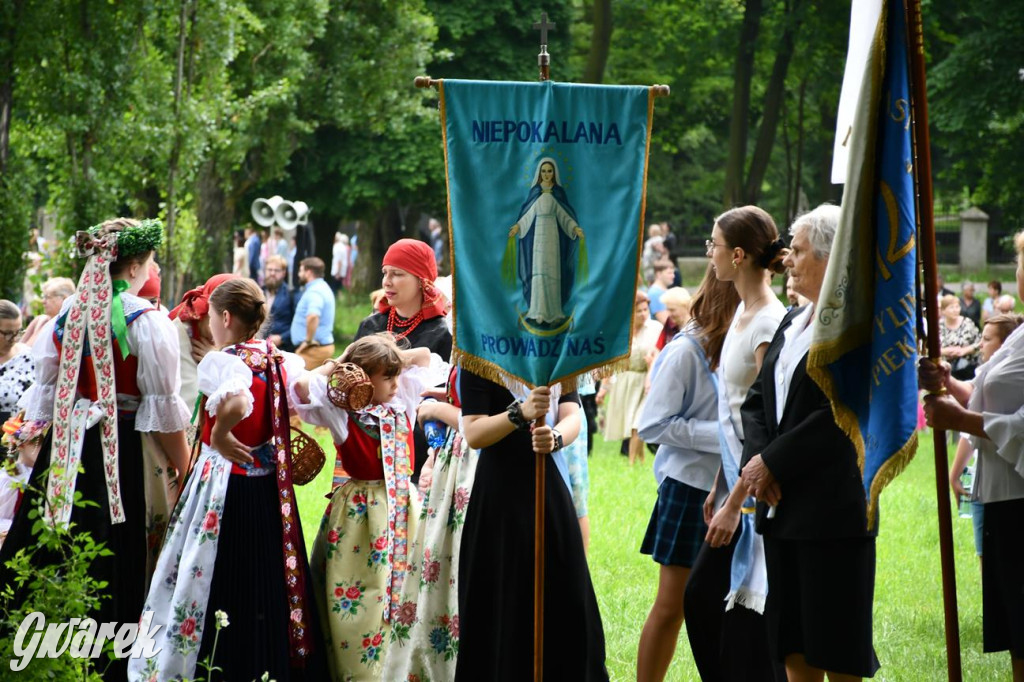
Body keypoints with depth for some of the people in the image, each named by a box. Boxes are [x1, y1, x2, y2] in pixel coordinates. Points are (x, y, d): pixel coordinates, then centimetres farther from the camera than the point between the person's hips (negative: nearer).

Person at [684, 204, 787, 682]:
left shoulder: (769, 322, -17)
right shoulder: (743, 313, 11)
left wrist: (735, 502, -19)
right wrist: (719, 487, 16)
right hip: (736, 479, 9)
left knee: (747, 613, -4)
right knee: (701, 597, 13)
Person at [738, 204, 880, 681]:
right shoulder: (793, 321, 16)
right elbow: (757, 398, 15)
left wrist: (773, 462, -14)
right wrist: (757, 458, -4)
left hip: (833, 511, -8)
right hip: (783, 509, 8)